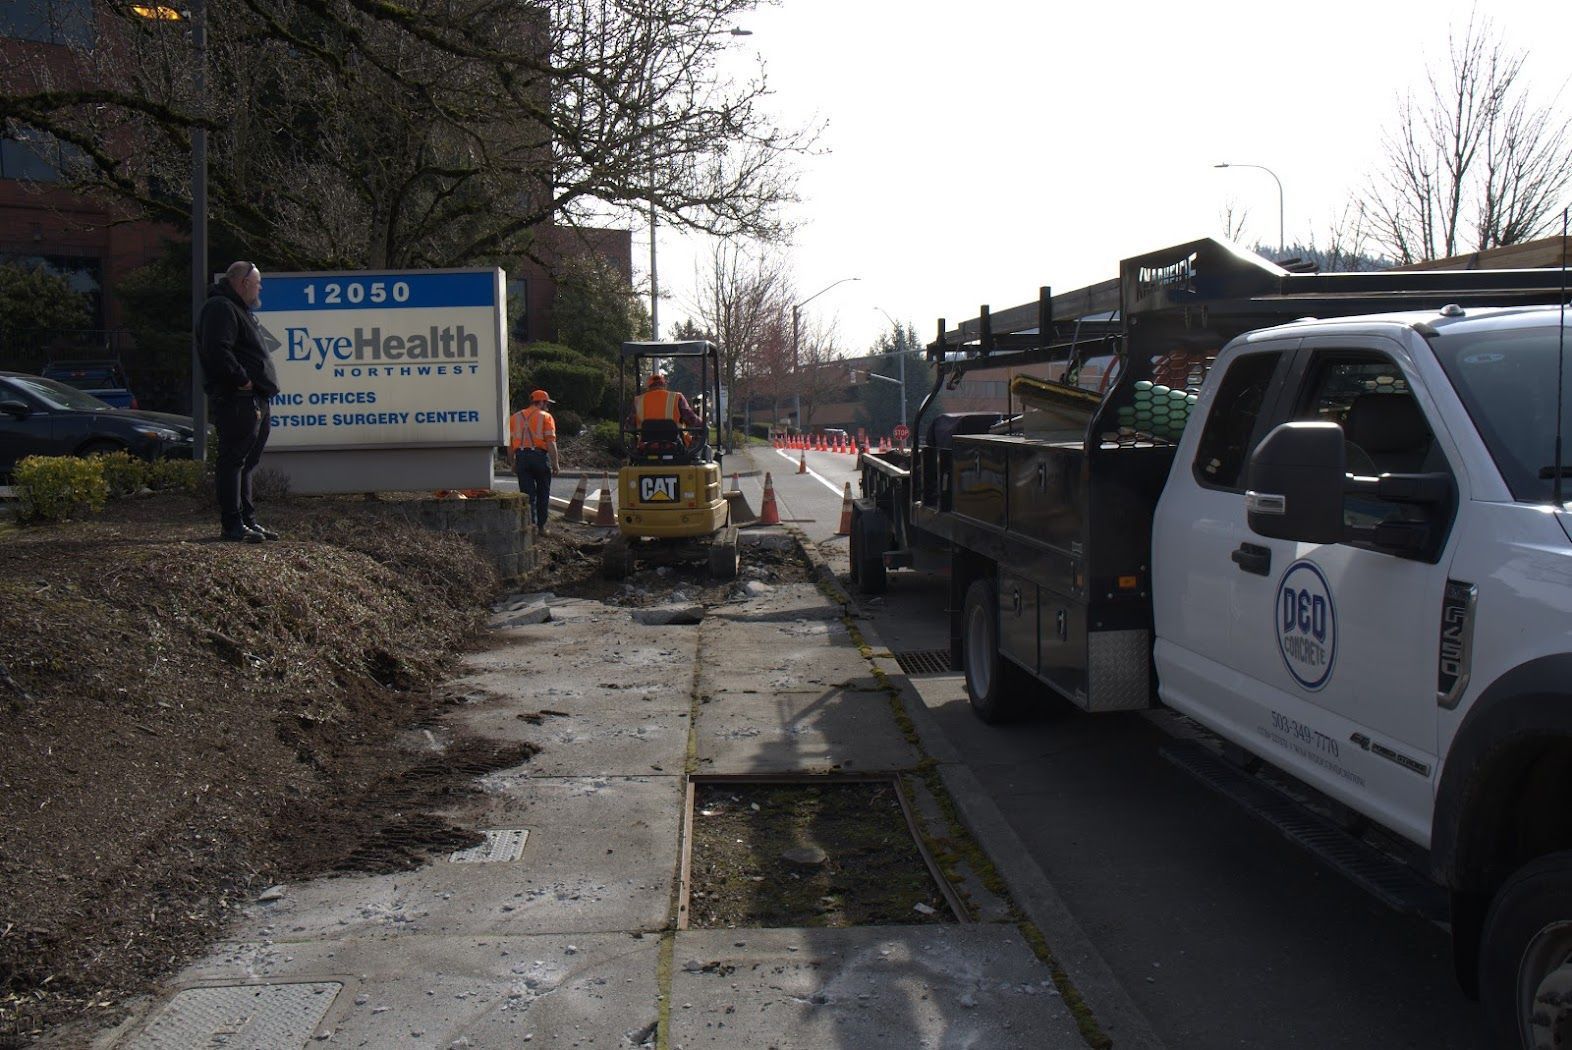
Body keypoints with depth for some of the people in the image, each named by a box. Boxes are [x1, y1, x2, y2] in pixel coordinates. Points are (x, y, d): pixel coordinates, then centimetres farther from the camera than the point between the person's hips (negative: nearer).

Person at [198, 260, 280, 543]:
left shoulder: (238, 310, 25)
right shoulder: (220, 308, -9)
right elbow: (217, 351, -23)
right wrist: (242, 380, -19)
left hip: (254, 401, 11)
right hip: (237, 401, -11)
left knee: (246, 463, 14)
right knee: (233, 461, -8)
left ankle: (248, 520, 21)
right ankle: (233, 525, -6)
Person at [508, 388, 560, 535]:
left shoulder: (516, 417, 14)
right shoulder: (545, 416, 1)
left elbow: (509, 442, 11)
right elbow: (551, 442, -8)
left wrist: (512, 462, 15)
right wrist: (555, 463, -6)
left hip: (521, 456, 3)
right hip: (539, 455, -3)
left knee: (527, 493, 4)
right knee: (543, 493, 10)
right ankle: (541, 526, 12)